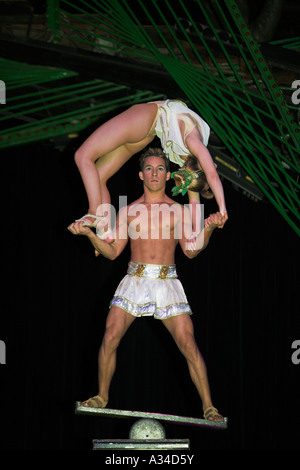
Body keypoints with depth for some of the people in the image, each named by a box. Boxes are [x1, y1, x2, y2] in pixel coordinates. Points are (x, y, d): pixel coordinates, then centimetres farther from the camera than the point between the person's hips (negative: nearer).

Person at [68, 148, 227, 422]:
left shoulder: (179, 211, 8)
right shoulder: (128, 211, 11)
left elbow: (191, 250, -1)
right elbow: (112, 252, 10)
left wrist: (208, 229, -16)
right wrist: (89, 234, -3)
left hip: (167, 284, -1)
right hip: (134, 282, 1)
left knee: (189, 345, -9)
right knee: (110, 337, -10)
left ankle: (208, 406, 0)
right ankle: (102, 397, 9)